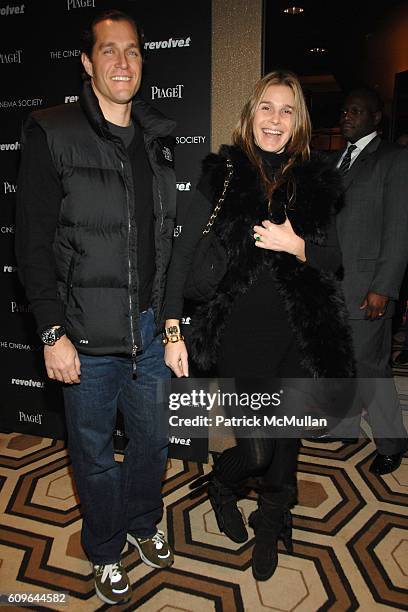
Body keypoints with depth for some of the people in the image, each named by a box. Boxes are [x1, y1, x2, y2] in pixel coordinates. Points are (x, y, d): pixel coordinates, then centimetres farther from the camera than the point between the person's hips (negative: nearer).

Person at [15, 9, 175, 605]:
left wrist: (172, 315, 10)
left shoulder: (159, 138, 7)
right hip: (86, 337, -4)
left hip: (150, 330, 5)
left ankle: (143, 524, 48)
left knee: (152, 442, 20)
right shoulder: (51, 133, -7)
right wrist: (53, 332, -13)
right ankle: (105, 551, 41)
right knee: (95, 453, 15)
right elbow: (34, 243, -9)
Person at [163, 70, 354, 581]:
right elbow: (183, 251, -4)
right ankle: (222, 485, 37)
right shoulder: (222, 174, -2)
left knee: (286, 441, 14)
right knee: (256, 449, -1)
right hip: (242, 332, -2)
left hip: (301, 333, 3)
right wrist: (173, 331, -8)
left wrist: (296, 245, -14)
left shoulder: (315, 181, 5)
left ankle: (270, 528, 42)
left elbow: (334, 260, 8)